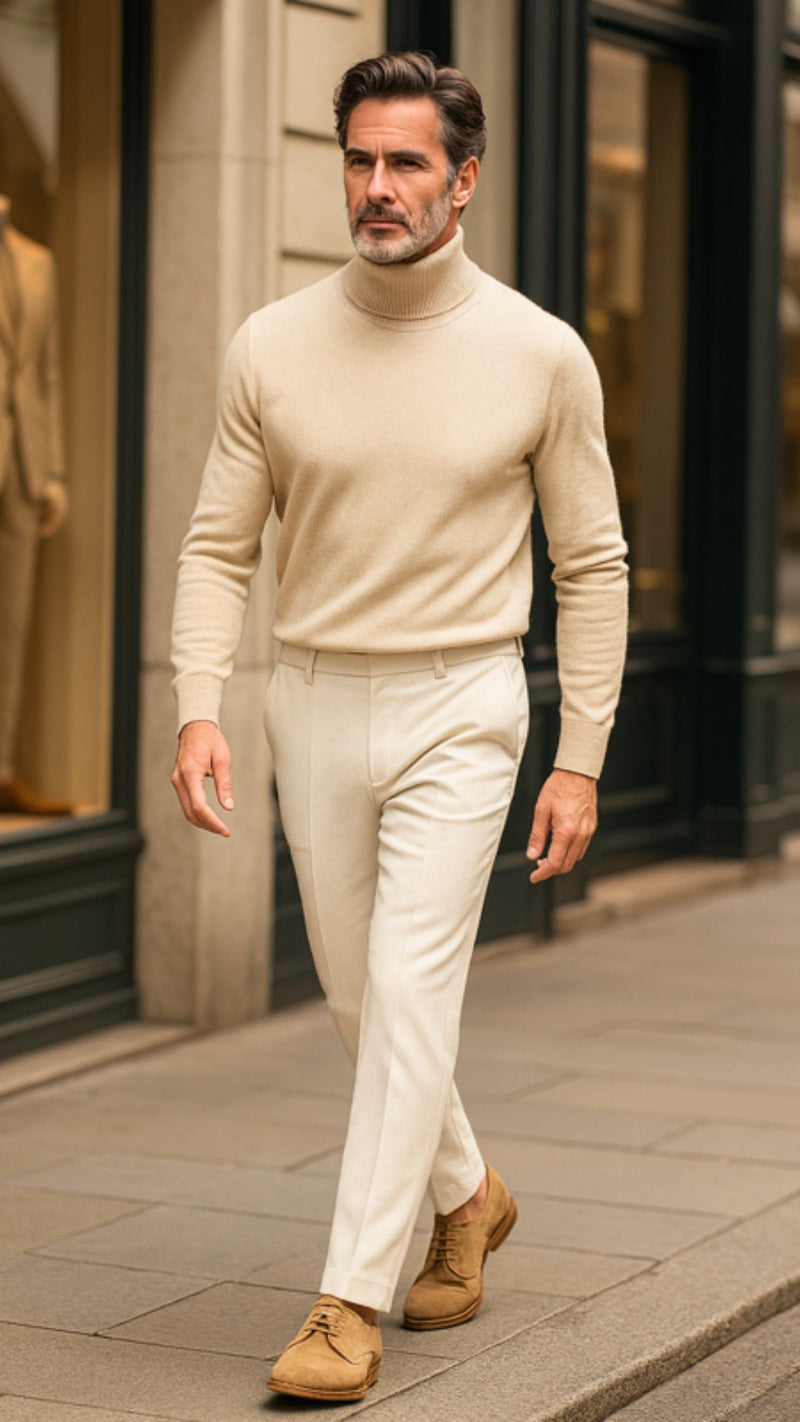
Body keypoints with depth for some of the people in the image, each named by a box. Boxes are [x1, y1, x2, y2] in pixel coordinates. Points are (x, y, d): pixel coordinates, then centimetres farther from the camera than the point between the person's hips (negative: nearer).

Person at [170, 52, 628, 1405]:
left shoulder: (541, 355, -6)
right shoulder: (272, 348, -2)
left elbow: (592, 565, 0)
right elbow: (219, 544, 2)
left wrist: (580, 760, -3)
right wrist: (198, 710, -13)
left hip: (459, 709, -3)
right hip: (316, 701, 3)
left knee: (410, 987, -14)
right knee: (357, 997, 13)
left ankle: (349, 1304, -10)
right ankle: (468, 1192, 39)